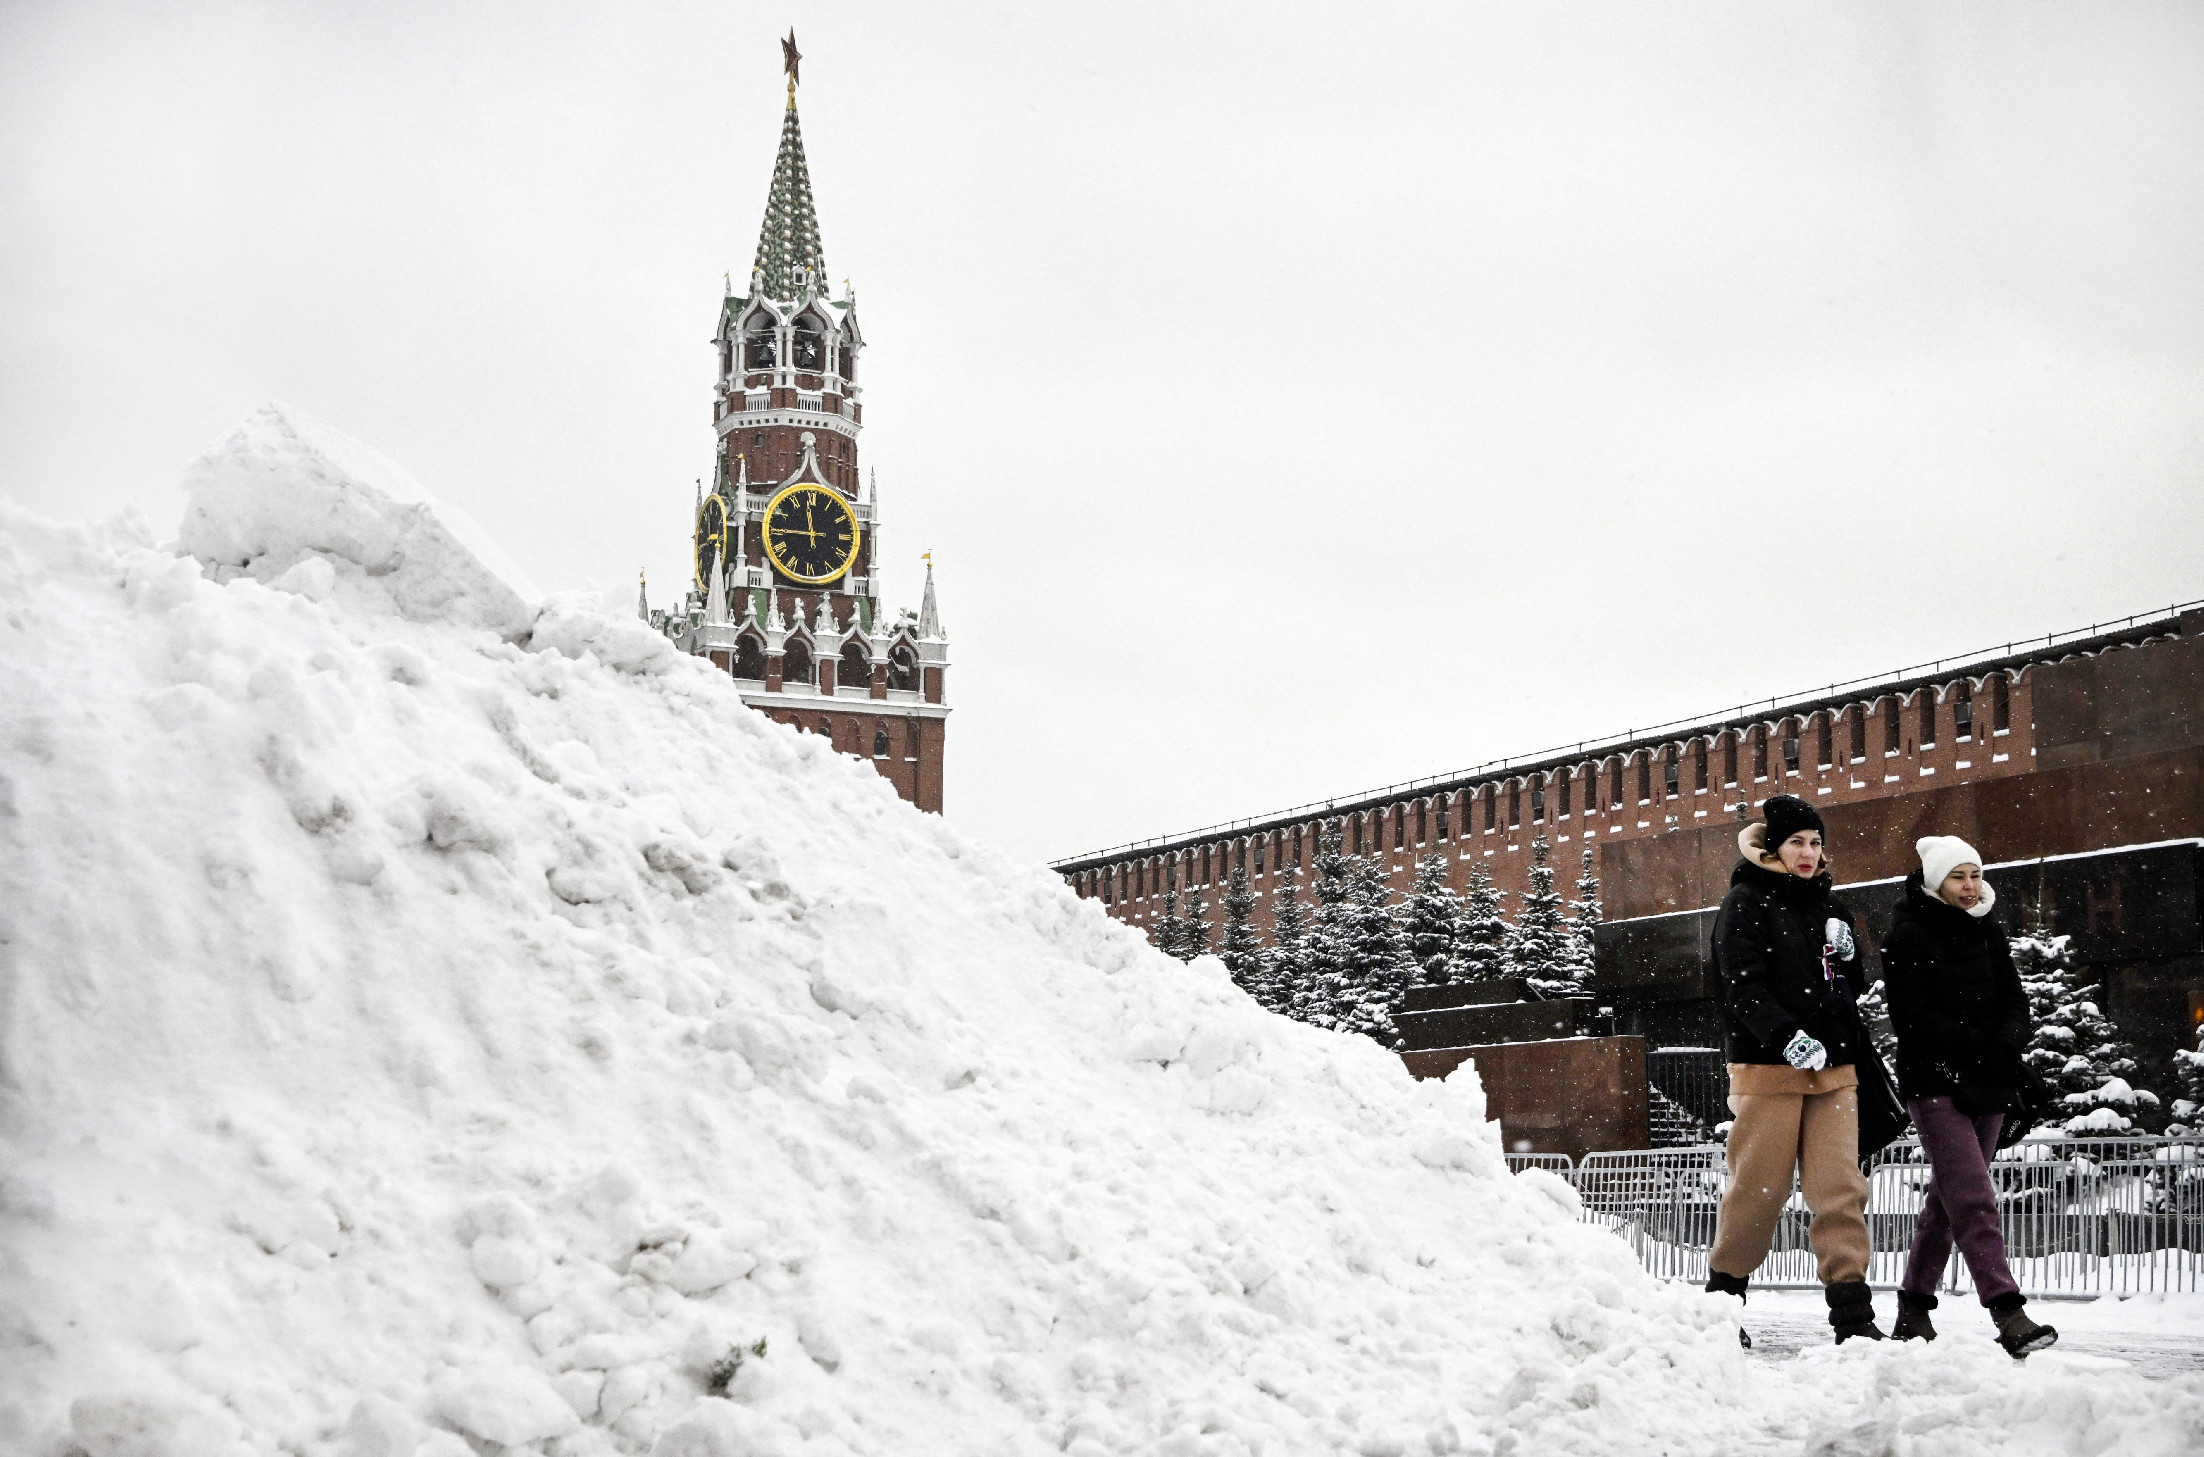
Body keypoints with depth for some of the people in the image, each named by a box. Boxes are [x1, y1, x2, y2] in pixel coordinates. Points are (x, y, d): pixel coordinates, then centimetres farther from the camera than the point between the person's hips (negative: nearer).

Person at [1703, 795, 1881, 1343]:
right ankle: (1722, 1297, 14)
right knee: (1759, 1189, -2)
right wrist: (1787, 1037, -27)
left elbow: (1850, 986, 25)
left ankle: (1852, 1312, -4)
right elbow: (1743, 987, -13)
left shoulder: (1825, 905, 18)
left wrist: (1846, 957, 2)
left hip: (1832, 1068, 6)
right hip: (1768, 1067, -6)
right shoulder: (1746, 903, -2)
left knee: (1842, 1188, -2)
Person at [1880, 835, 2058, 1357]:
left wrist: (2006, 1044, -13)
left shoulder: (1986, 931, 13)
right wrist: (1978, 1047, -20)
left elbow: (2015, 1000, 9)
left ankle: (1913, 1313, 19)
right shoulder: (1908, 934, -6)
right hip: (1935, 1083, -7)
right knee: (1973, 1198, -15)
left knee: (1947, 1198, 11)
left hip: (1987, 1084, 7)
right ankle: (2008, 1314, -21)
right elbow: (1911, 1017, -13)